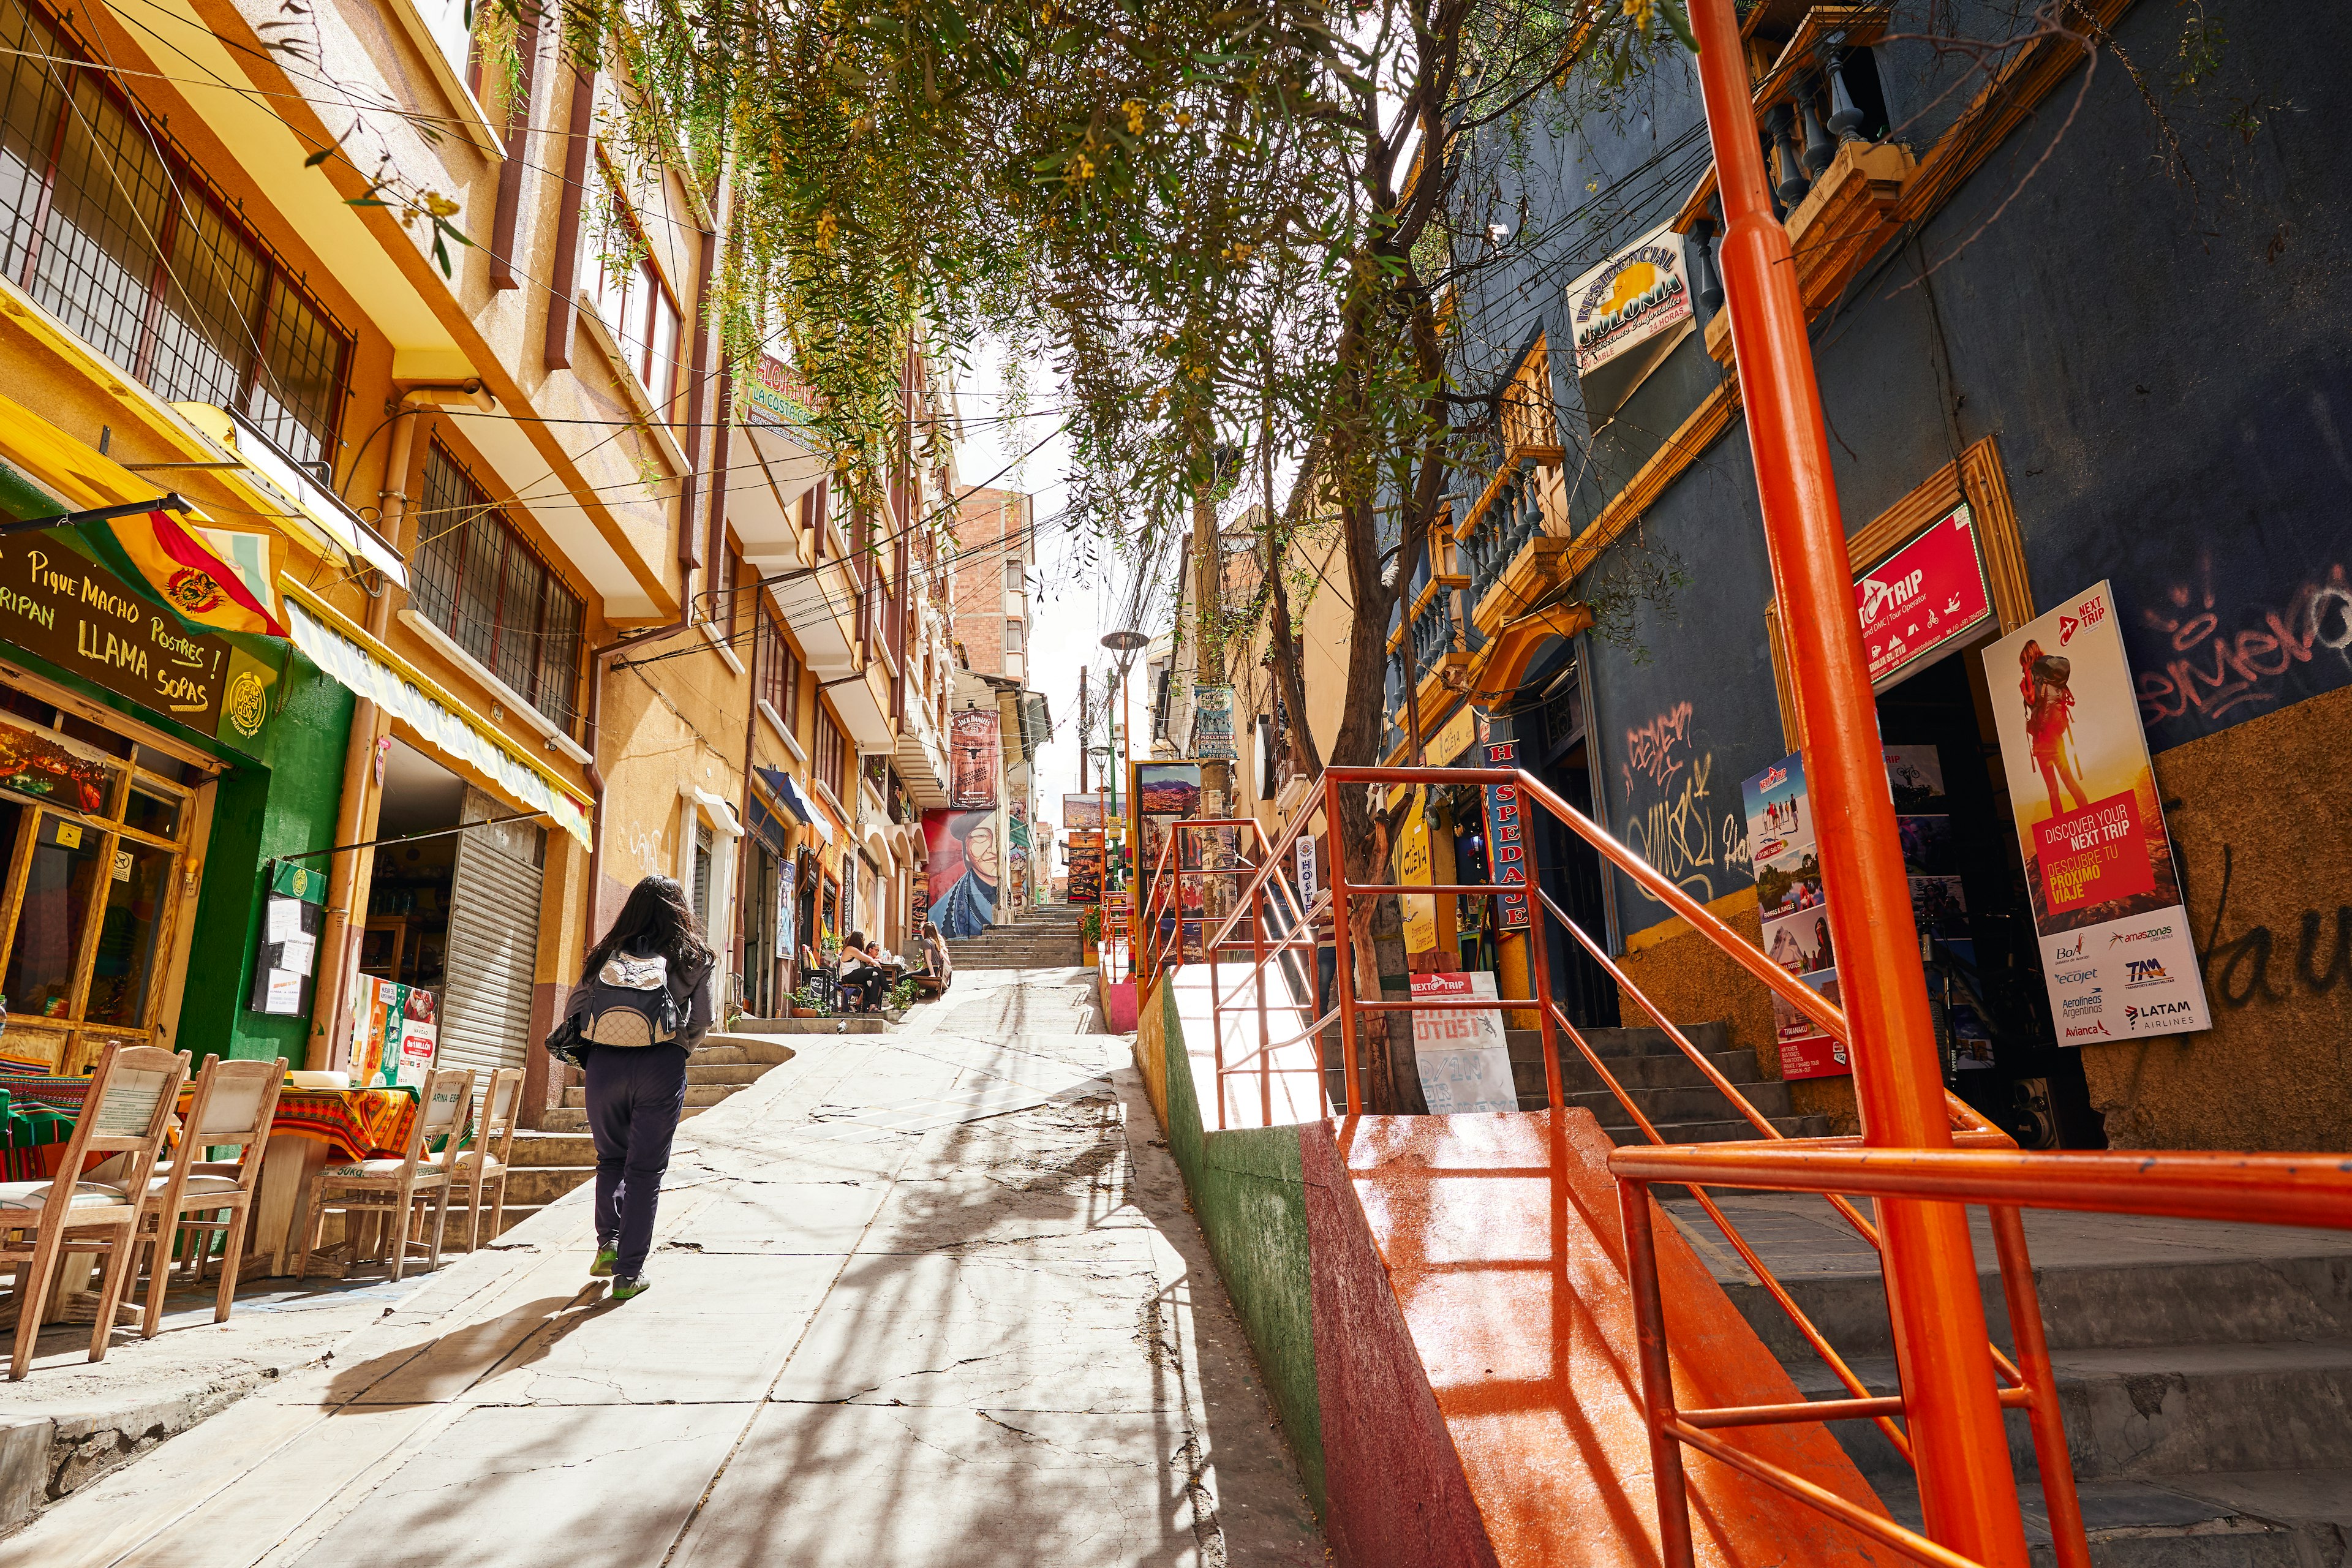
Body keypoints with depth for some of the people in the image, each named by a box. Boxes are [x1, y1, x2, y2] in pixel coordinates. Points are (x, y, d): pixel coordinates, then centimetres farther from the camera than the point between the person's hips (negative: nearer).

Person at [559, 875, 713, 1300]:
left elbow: (574, 1013, 7)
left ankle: (608, 1242, 12)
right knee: (645, 1169, 6)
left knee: (611, 1158, 23)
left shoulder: (608, 953, 9)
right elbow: (701, 1022, 1)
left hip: (604, 1062, 2)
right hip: (661, 1065, -2)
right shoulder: (695, 957, 5)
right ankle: (629, 1273, 9)